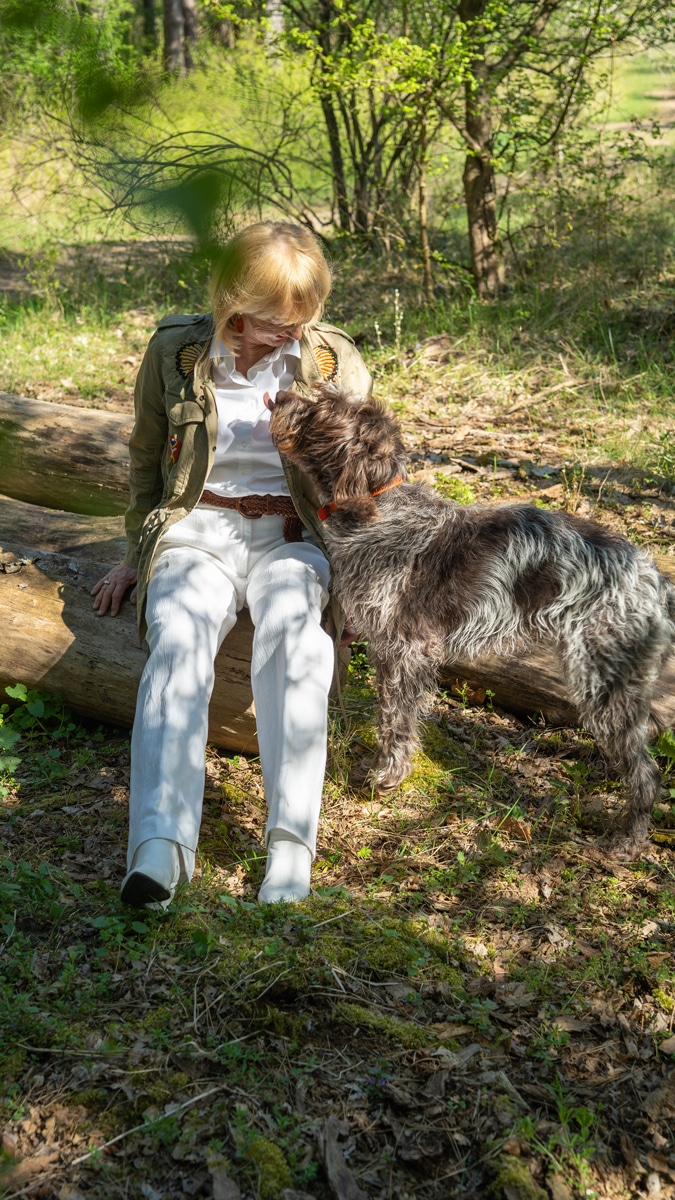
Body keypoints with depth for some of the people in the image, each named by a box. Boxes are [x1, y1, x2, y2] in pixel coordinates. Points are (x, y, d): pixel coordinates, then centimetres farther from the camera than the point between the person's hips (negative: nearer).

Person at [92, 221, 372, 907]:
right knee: (179, 636, -33)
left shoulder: (334, 359, 3)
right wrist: (139, 555, 16)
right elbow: (147, 461, 16)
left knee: (292, 627, -36)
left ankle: (291, 840, -40)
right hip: (197, 529, 0)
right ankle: (160, 843, -47)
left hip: (291, 534, 0)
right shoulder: (176, 350, 2)